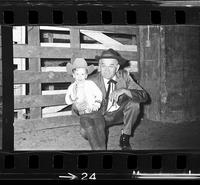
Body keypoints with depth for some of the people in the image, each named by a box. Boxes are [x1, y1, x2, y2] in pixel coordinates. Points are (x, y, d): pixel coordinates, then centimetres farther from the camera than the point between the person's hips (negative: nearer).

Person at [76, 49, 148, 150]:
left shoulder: (124, 76, -14)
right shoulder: (92, 81, -19)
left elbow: (144, 96, -22)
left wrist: (123, 91, -39)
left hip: (119, 114, 2)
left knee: (134, 102, -26)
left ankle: (125, 138, -8)